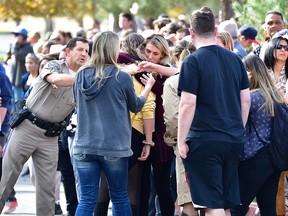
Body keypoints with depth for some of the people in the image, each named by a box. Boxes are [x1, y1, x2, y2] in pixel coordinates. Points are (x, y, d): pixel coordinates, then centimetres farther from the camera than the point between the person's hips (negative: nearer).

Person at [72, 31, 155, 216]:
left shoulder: (82, 76, 3)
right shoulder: (122, 78, -9)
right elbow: (136, 106, 8)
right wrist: (149, 86, 24)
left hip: (84, 146, 3)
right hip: (114, 148, -3)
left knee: (87, 200, 1)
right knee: (120, 198, 11)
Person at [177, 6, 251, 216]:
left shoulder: (193, 61, -10)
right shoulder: (235, 59, 8)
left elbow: (188, 104, -14)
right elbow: (246, 100, 12)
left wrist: (182, 141, -8)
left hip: (205, 140, -6)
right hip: (234, 140, 6)